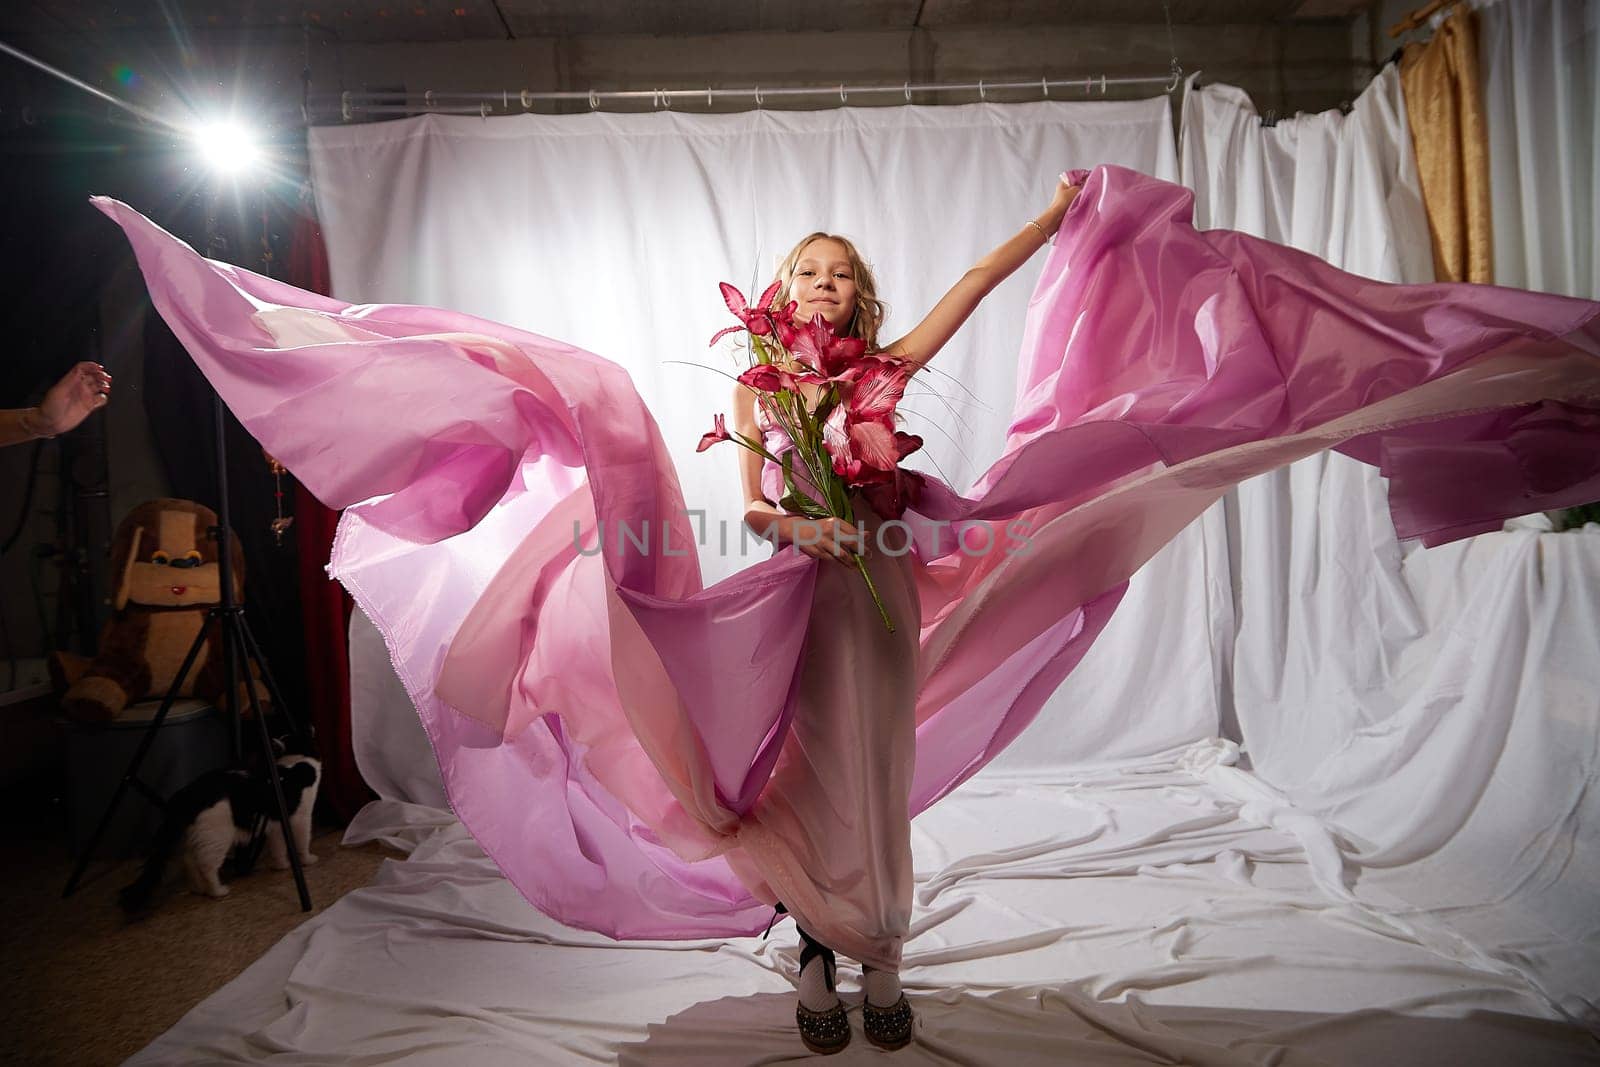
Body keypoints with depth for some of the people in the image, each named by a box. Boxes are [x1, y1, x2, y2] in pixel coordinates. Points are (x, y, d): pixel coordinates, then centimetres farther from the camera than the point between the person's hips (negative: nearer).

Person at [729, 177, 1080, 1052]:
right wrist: (797, 527, -17)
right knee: (809, 775, 5)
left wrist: (1056, 212, 6)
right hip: (797, 596, 0)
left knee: (876, 776, 7)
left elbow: (977, 280, 5)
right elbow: (751, 506, 3)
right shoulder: (755, 388, 6)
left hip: (875, 592, 1)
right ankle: (816, 959, 24)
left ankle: (881, 965, 23)